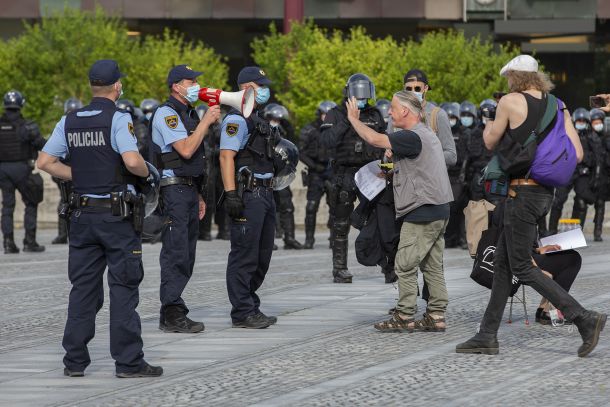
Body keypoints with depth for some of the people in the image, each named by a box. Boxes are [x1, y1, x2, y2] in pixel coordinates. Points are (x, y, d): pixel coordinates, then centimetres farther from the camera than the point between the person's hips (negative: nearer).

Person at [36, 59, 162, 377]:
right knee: (123, 286, -1)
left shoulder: (69, 121, 7)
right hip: (116, 214, -5)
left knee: (83, 286, 10)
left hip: (82, 214, 5)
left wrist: (78, 175, 13)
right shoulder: (118, 119, -11)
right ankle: (128, 361, -1)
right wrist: (147, 171, -3)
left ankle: (74, 360, 11)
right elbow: (132, 161, -24)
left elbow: (45, 162, 7)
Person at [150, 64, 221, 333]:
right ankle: (171, 315, -11)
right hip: (173, 190, -10)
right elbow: (186, 150, -21)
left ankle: (174, 311, 13)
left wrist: (198, 195, 21)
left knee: (186, 256, 9)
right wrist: (206, 122, -14)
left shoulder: (189, 114, 20)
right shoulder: (166, 113, -10)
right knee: (175, 253, -11)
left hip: (189, 190, 10)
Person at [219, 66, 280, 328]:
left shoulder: (258, 120, 20)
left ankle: (251, 308, 22)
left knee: (262, 256, 14)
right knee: (244, 255, -7)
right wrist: (231, 194, -26)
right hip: (247, 195, -10)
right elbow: (226, 156, -18)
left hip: (264, 193, 10)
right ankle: (242, 313, -5)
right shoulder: (236, 119, -11)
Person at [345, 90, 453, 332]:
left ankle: (404, 318, -3)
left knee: (405, 265, -5)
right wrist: (393, 170, 21)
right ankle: (436, 317, 11)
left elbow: (374, 139, -23)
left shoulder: (412, 137, -16)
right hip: (438, 211, 10)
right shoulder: (427, 134, 17)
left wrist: (354, 119, -8)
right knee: (432, 266, 11)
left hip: (422, 212, -10)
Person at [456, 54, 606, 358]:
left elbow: (491, 143, 3)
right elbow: (577, 154, 4)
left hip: (522, 191, -8)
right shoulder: (558, 107, 8)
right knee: (502, 262, 14)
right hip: (545, 192, 8)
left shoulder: (511, 102, -9)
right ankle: (487, 336, 17)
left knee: (522, 267, -3)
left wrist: (489, 123, 23)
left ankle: (584, 319, -12)